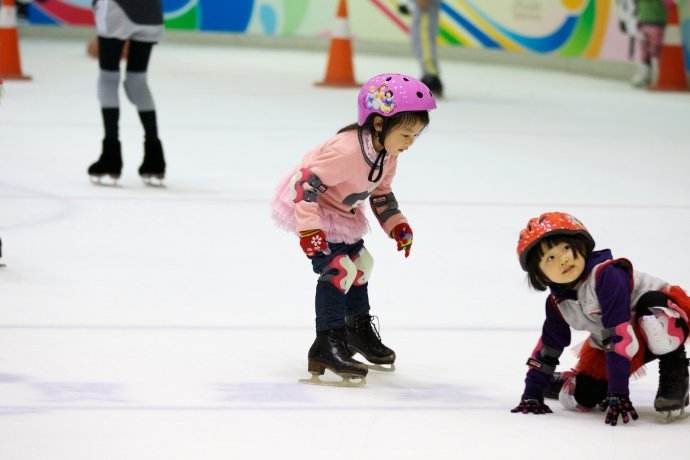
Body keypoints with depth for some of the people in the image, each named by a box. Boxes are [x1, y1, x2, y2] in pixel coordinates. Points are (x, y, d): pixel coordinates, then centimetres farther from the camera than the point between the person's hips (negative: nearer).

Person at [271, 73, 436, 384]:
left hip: (342, 213, 10)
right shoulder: (348, 151, -37)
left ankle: (360, 330, 43)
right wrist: (310, 228, -37)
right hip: (311, 207, -10)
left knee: (359, 263, 22)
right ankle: (328, 345, -19)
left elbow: (381, 191, 10)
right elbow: (306, 182, -35)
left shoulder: (387, 155, -8)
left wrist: (396, 224, 2)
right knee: (337, 269, -21)